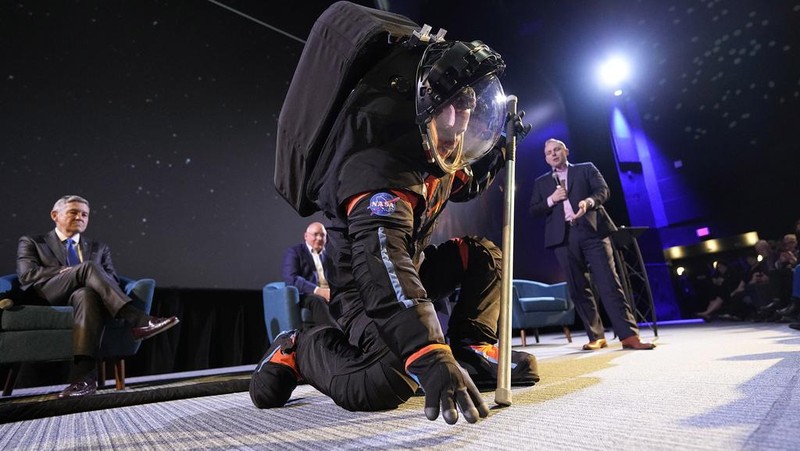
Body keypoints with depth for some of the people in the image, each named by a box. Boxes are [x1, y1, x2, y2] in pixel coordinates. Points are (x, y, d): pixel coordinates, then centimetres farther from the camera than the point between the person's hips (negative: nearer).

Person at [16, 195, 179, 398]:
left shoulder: (99, 248, 25)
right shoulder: (31, 242, 20)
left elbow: (113, 280, 12)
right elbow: (26, 274, 1)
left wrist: (93, 278, -9)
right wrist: (63, 271, -8)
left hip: (86, 294, 2)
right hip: (49, 297, -1)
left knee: (87, 295, -39)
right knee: (89, 267, -31)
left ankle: (84, 375, -50)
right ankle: (139, 321, -43)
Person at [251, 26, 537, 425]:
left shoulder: (437, 153, -3)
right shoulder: (382, 165, -31)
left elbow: (463, 189, 20)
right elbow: (383, 265, -44)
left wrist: (496, 148, 3)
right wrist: (431, 358, -52)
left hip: (409, 267, 9)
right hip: (363, 285, -9)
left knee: (483, 254, 3)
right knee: (386, 384, -29)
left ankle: (472, 350, 3)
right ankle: (299, 349, -2)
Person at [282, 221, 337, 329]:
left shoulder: (330, 253, 23)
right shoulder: (293, 252, 7)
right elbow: (291, 279, -10)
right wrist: (317, 290, -23)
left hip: (329, 294, 4)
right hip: (305, 296, -4)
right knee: (317, 300, -37)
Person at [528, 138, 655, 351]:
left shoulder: (586, 169, 16)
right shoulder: (541, 182, 19)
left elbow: (603, 190, 1)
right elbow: (533, 211, 11)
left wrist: (588, 201, -19)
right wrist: (551, 200, -6)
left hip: (592, 231, -2)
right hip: (563, 238, 2)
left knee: (609, 283, -8)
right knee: (578, 289, 2)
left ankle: (629, 335, -6)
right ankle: (596, 337, 10)